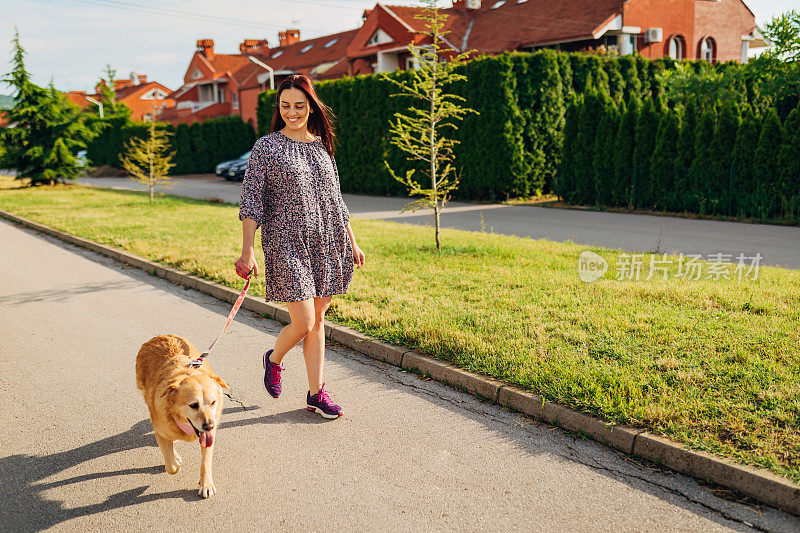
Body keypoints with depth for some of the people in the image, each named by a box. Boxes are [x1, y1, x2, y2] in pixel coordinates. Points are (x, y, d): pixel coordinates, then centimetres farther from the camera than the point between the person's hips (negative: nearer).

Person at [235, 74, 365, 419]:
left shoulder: (322, 145, 12)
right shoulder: (266, 147, -2)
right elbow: (250, 201, -6)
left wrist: (352, 242, 16)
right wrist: (247, 251, -15)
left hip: (327, 244, 5)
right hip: (287, 245, -4)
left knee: (317, 322, 9)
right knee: (303, 324, -7)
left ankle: (316, 393, 19)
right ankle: (273, 359, 26)